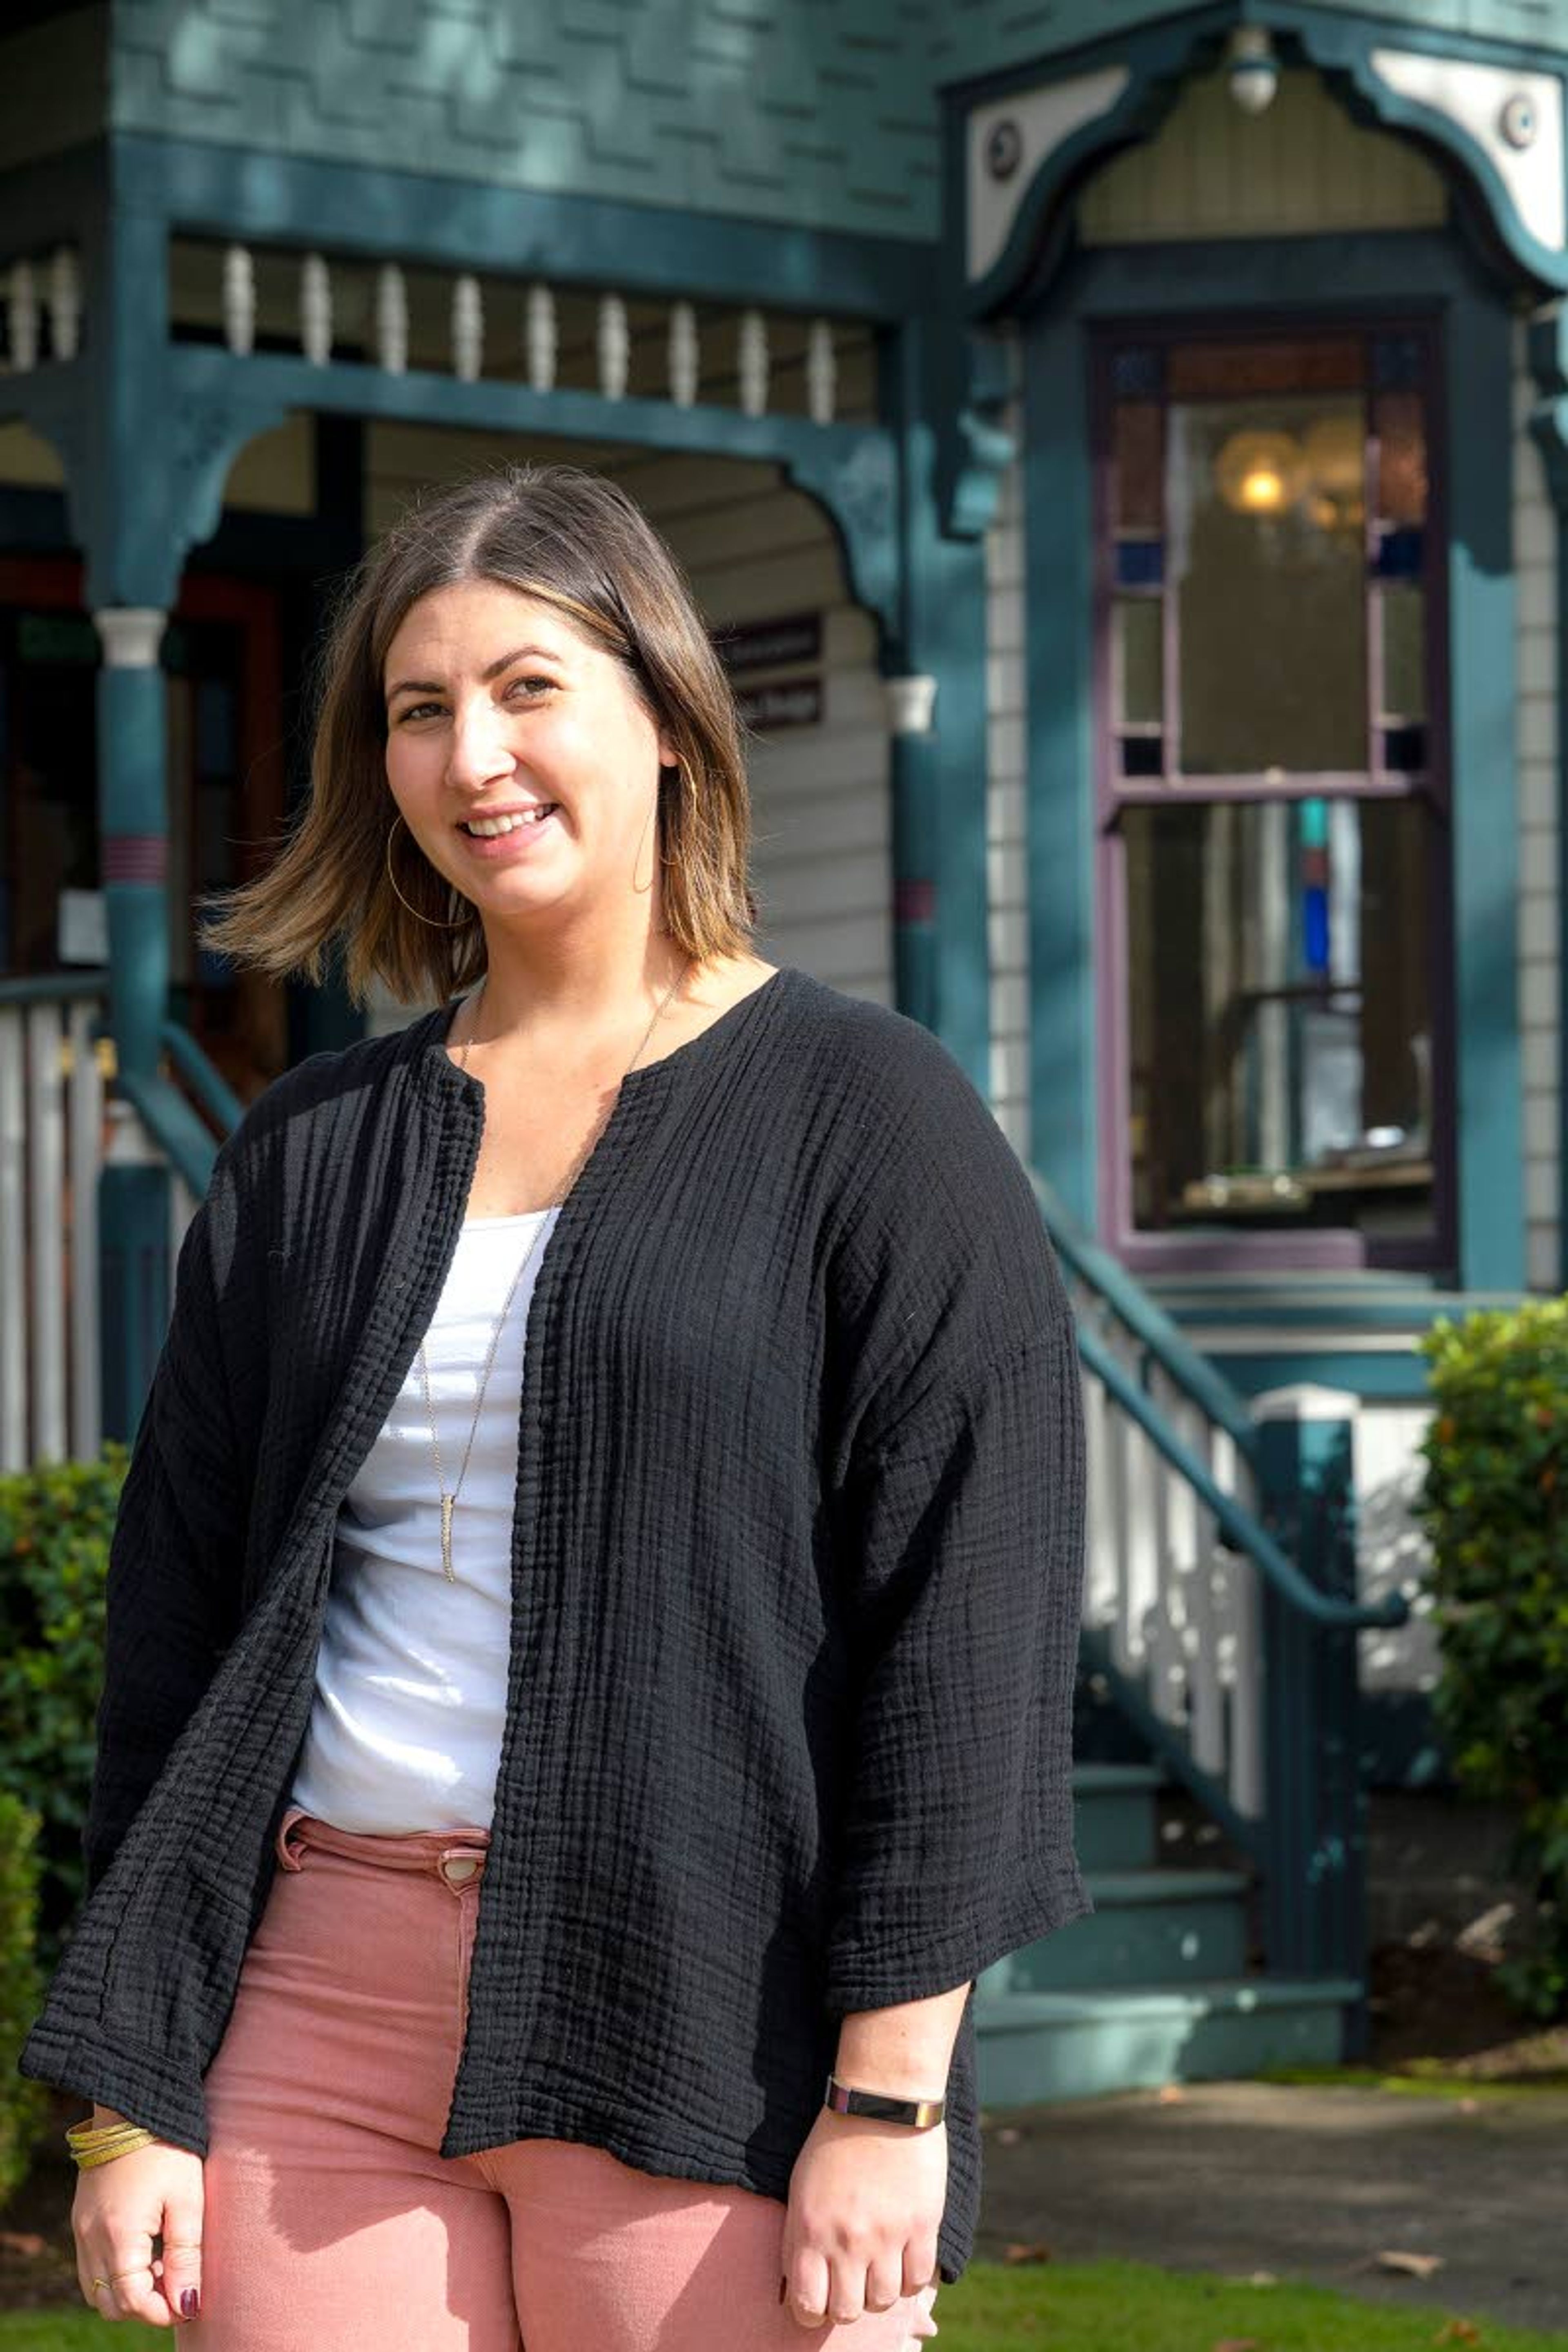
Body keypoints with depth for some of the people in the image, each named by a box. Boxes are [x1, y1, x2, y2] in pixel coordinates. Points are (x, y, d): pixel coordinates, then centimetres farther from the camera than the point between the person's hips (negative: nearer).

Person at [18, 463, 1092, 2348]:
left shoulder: (865, 1117, -1)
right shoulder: (309, 1155, 12)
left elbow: (971, 1609, -6)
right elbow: (179, 1614, 13)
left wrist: (890, 2095, -12)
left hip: (706, 2029, -4)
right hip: (325, 2002, 4)